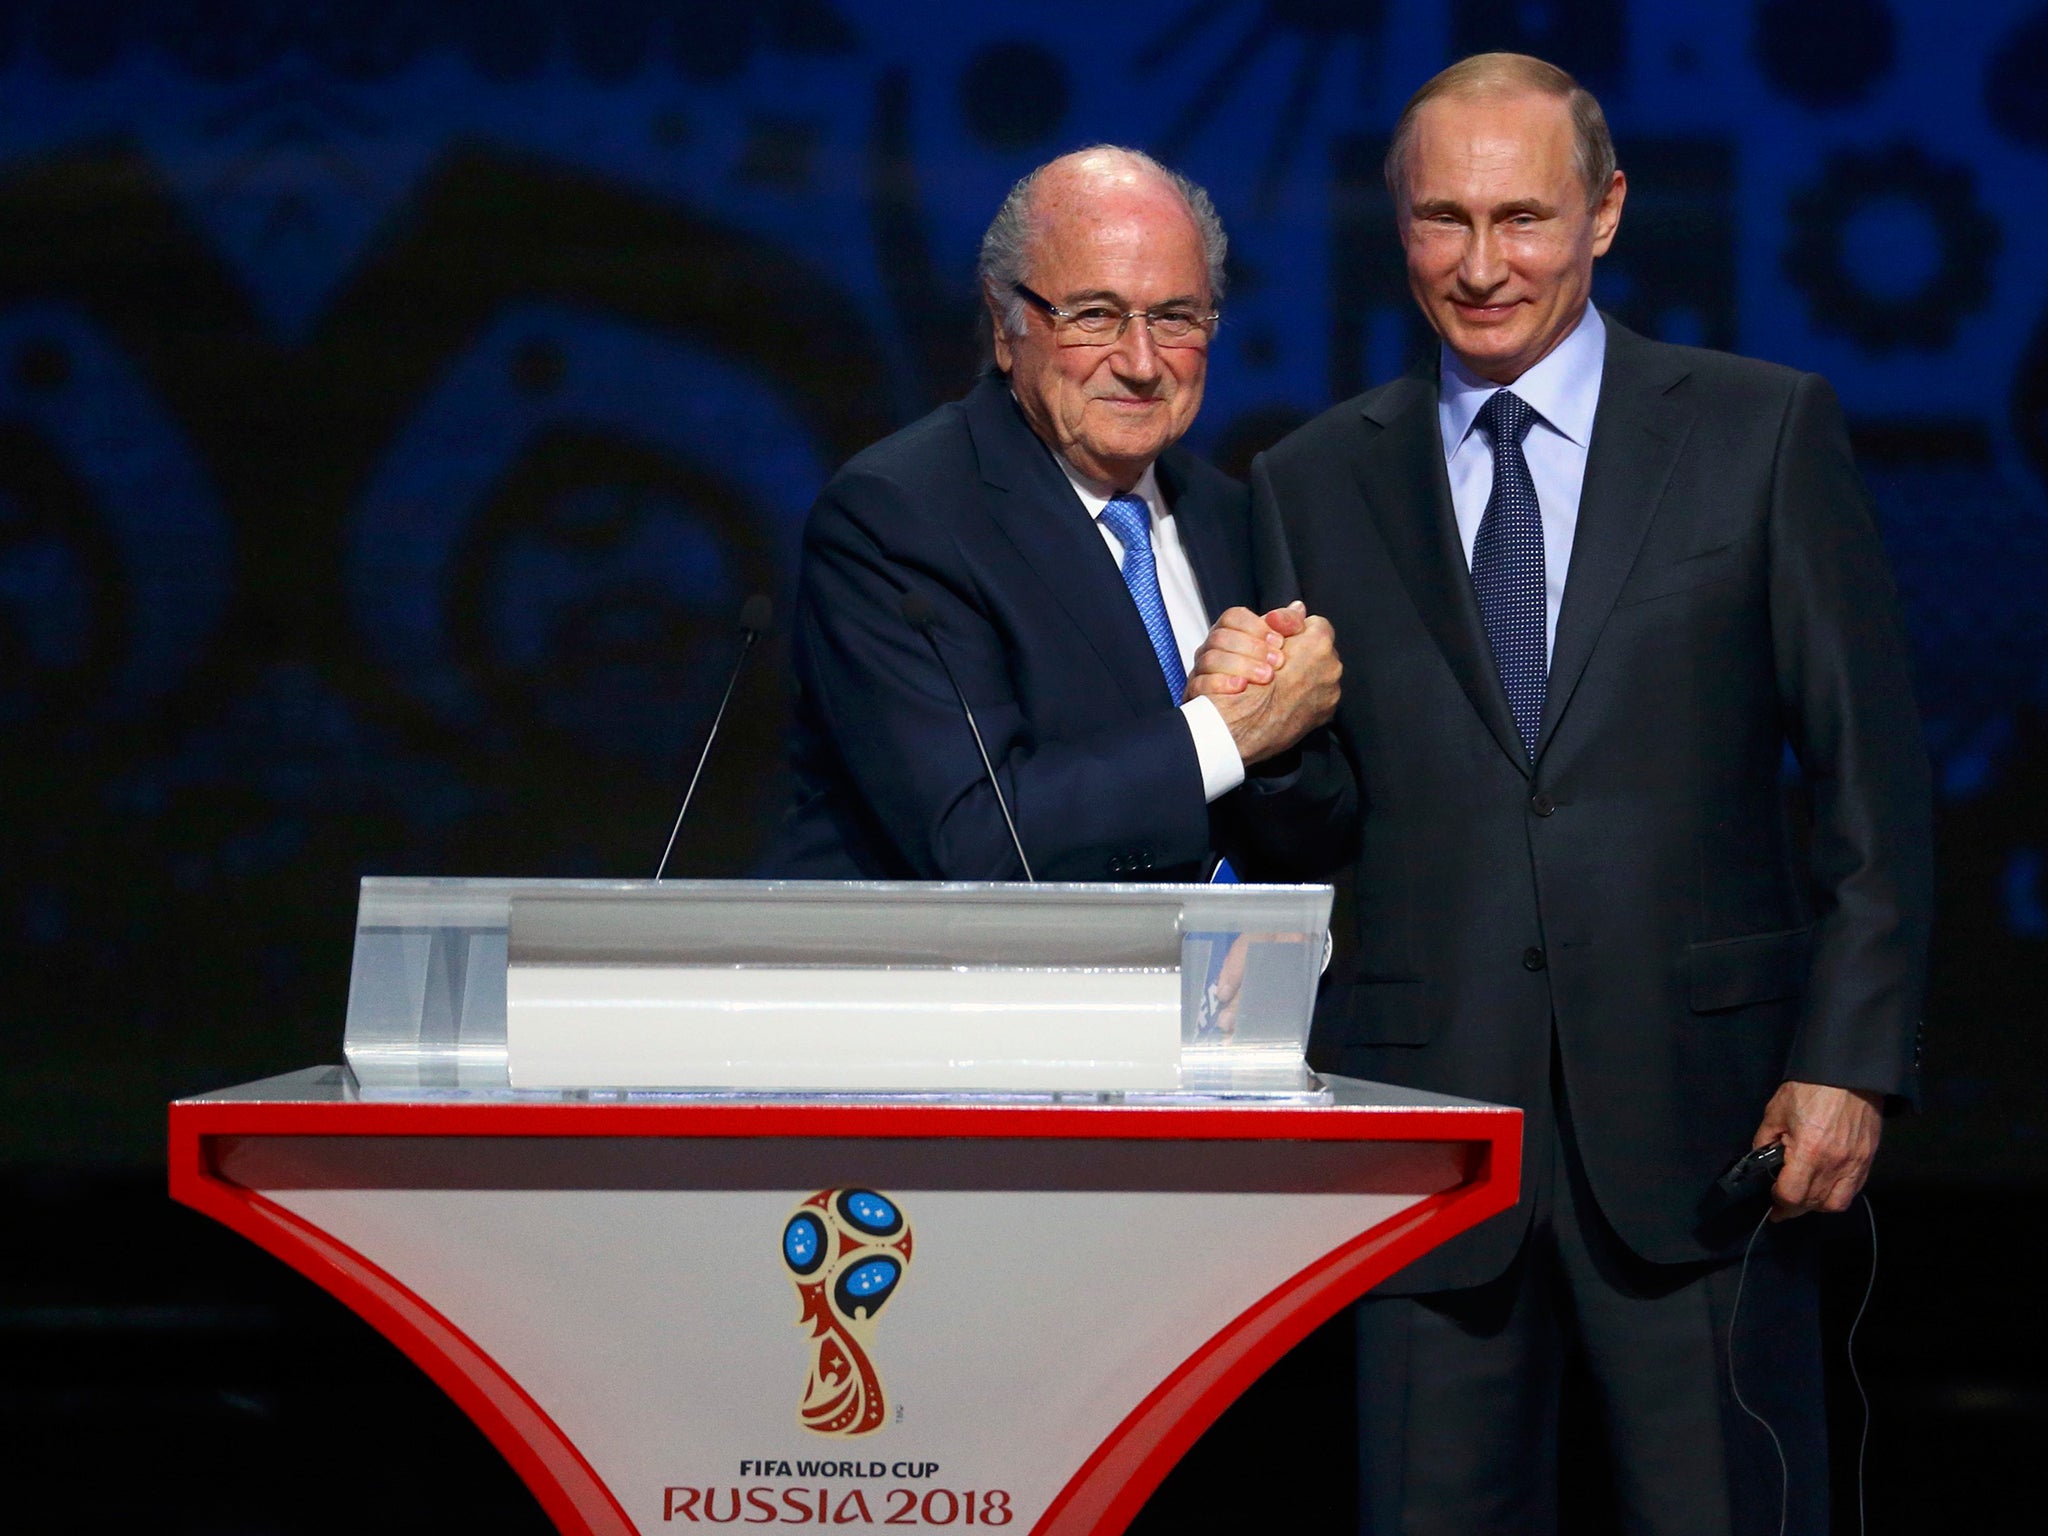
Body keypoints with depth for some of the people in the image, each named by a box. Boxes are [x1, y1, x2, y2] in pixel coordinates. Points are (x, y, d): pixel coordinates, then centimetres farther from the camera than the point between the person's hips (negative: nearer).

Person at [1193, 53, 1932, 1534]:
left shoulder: (1766, 431, 4)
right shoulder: (1315, 484, 10)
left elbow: (1872, 772, 2)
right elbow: (1317, 835, 11)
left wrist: (1850, 1061, -6)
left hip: (1700, 1108, -2)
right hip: (1429, 1111, 2)